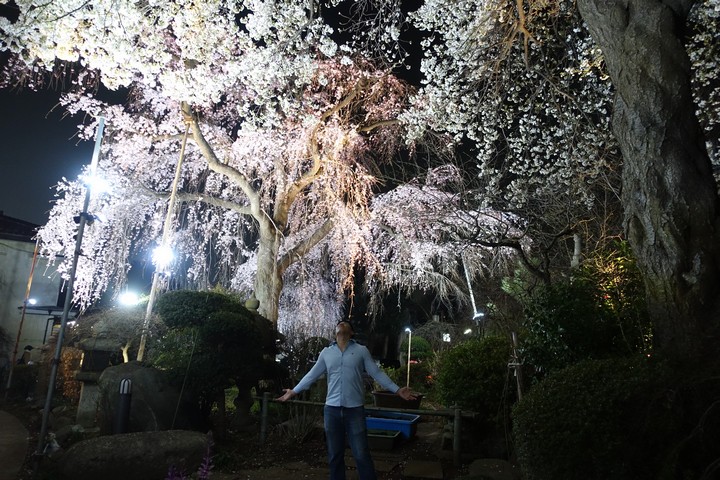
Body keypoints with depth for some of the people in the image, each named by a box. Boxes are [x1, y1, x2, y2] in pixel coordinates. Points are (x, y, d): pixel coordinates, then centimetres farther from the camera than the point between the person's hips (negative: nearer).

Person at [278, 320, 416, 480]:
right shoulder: (326, 352, 8)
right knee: (334, 455, 13)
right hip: (332, 409, 3)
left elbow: (377, 373, 2)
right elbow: (312, 375, 13)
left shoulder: (361, 350, 2)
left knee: (361, 454, 0)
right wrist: (294, 391, 10)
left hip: (355, 409, -2)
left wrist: (397, 390, -3)